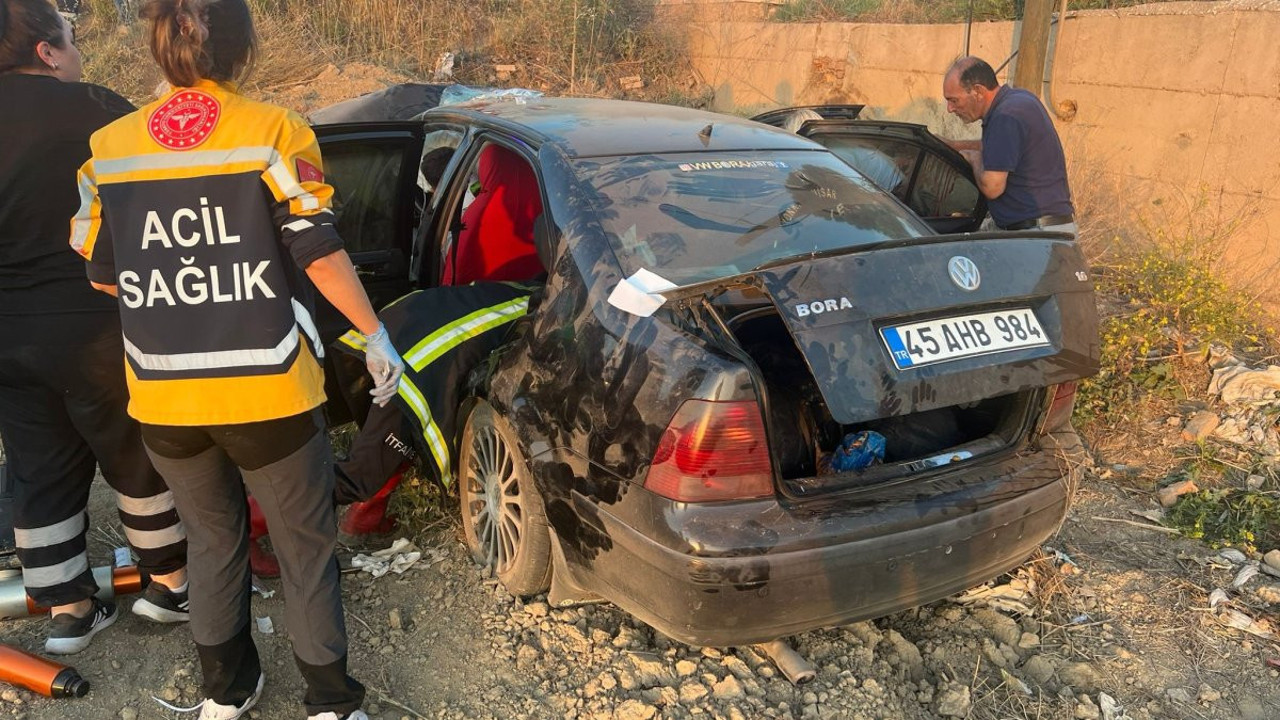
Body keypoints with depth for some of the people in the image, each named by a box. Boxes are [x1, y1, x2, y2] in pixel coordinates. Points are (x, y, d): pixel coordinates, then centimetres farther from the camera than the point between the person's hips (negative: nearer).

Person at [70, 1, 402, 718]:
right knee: (305, 550, 12)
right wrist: (376, 335, 0)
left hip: (164, 400, 4)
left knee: (214, 540, 24)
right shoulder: (273, 133, -8)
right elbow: (319, 255, -10)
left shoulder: (109, 147, 3)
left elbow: (102, 273, 10)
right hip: (267, 393, -4)